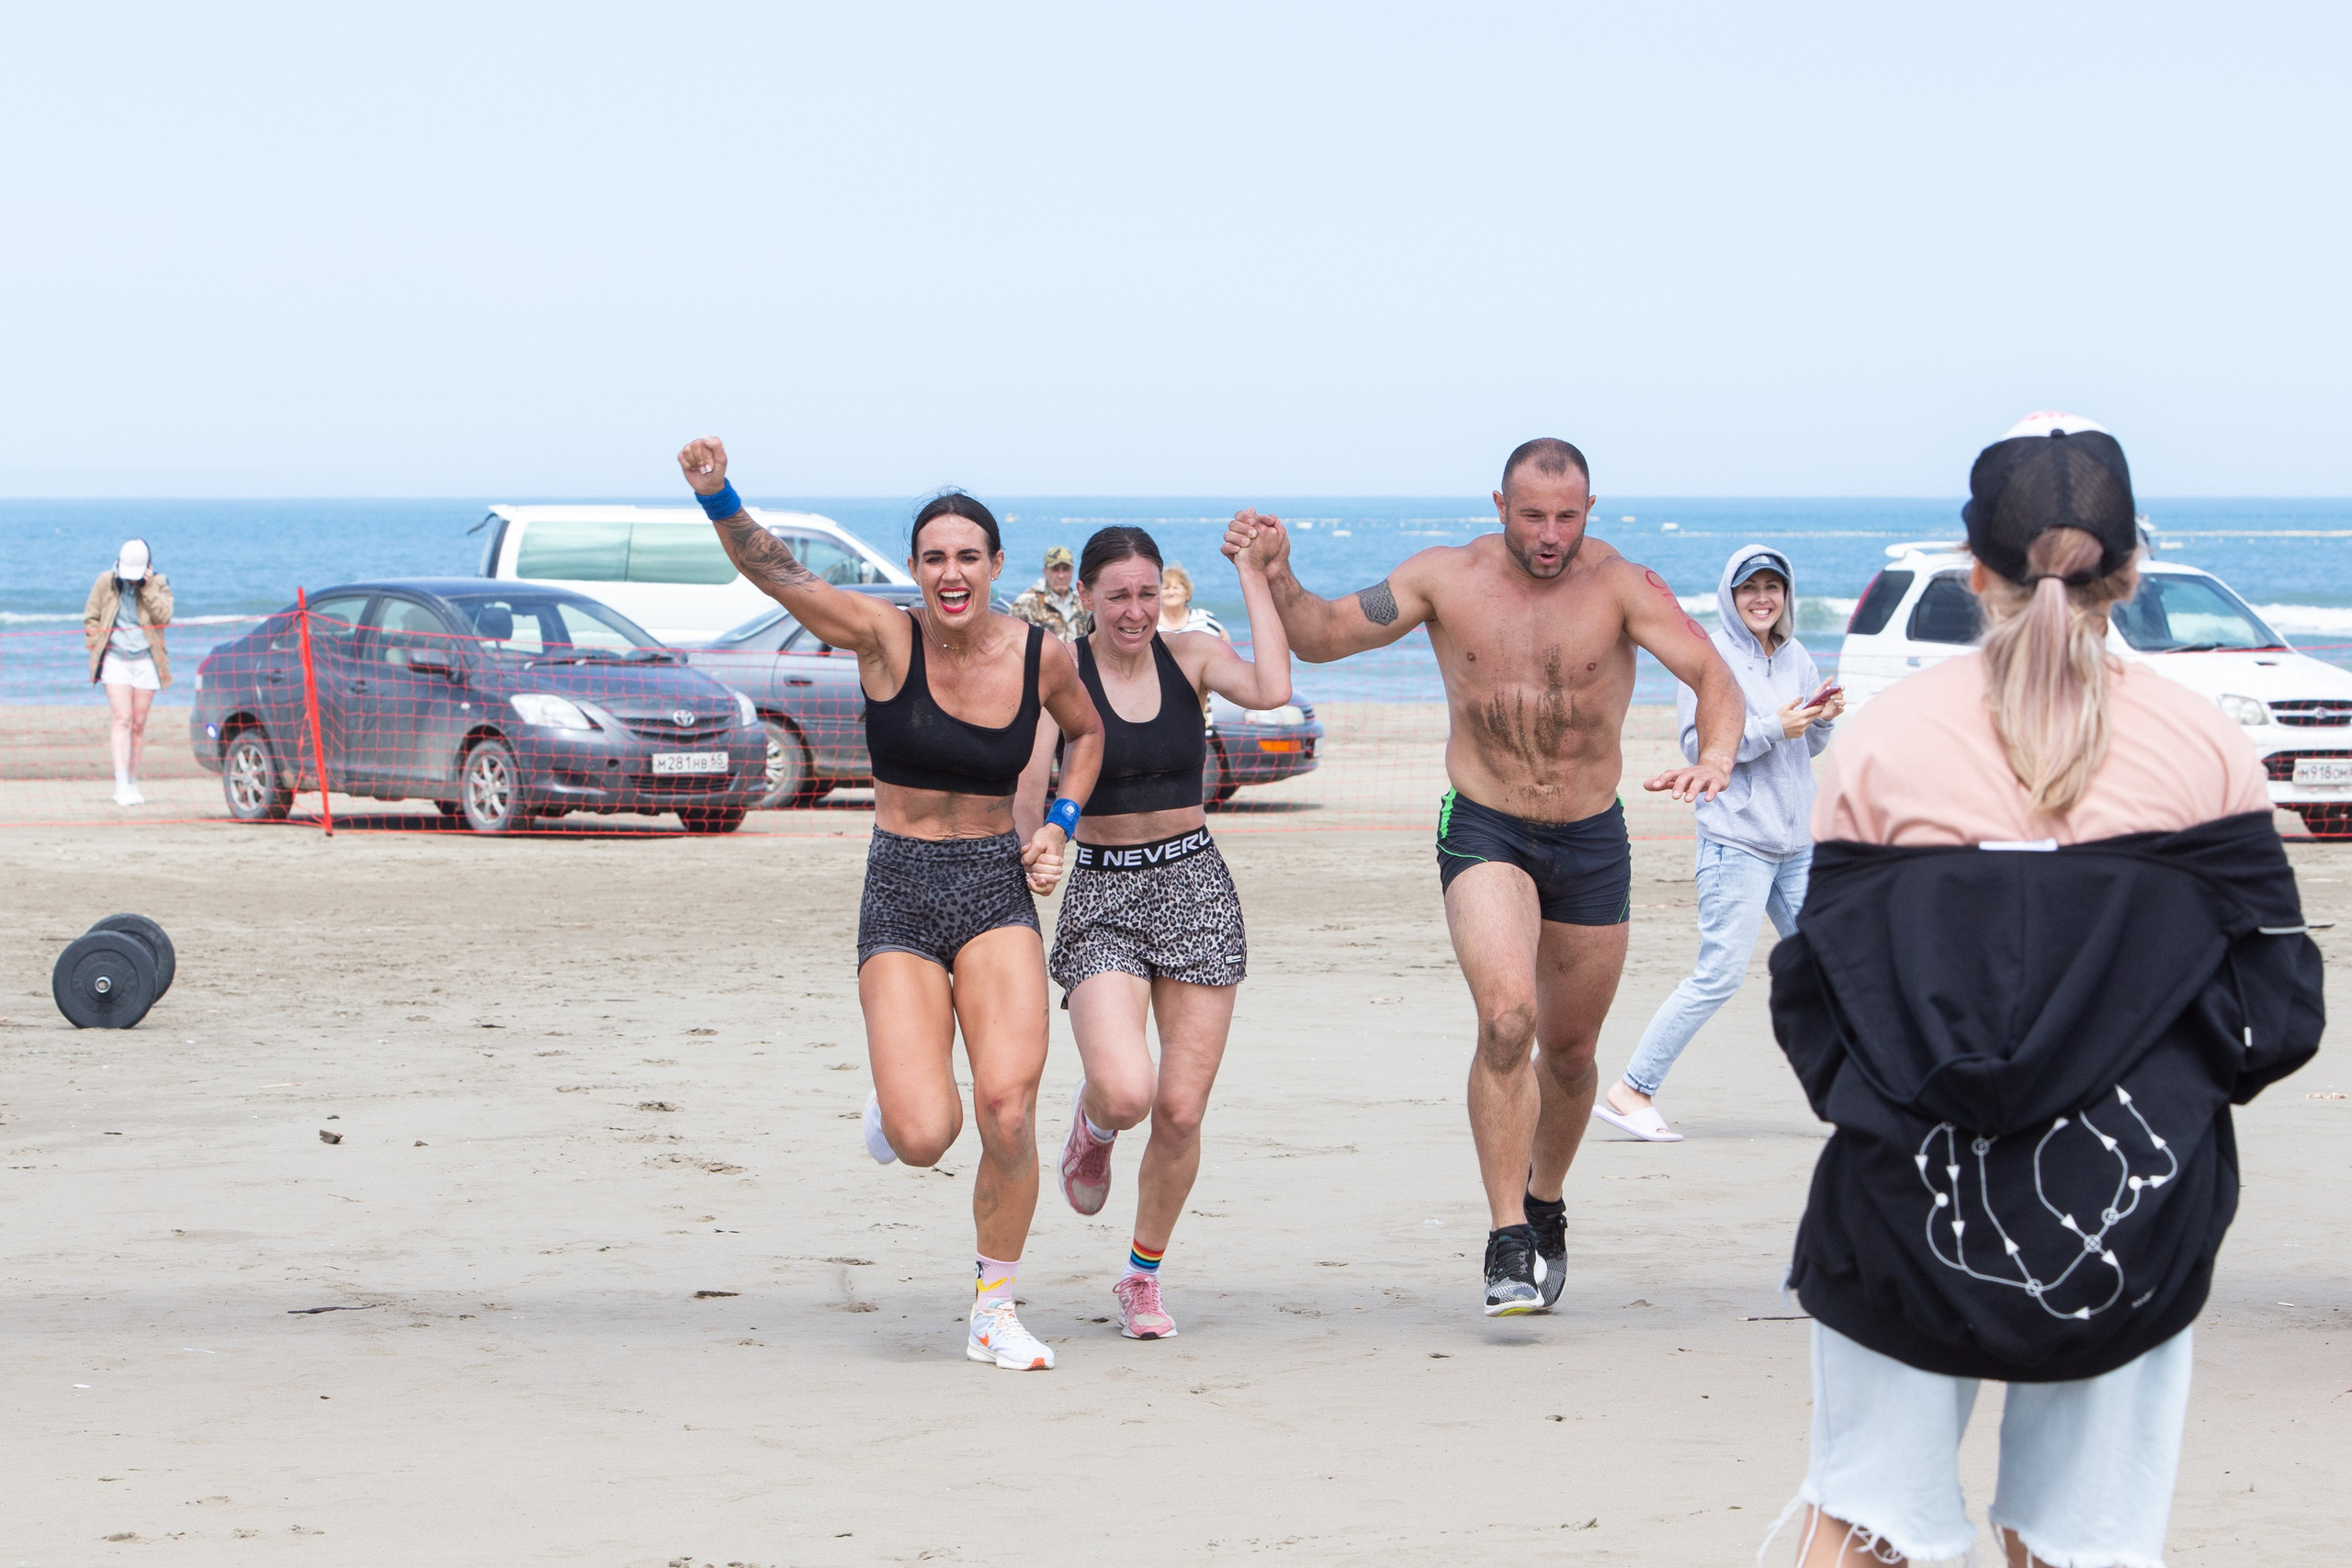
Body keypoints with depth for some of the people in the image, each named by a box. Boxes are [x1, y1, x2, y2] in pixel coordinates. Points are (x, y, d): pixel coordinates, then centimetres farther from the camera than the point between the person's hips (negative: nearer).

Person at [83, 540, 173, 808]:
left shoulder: (158, 584, 1)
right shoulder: (106, 582, 1)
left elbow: (163, 617, -13)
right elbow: (90, 618, 10)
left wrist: (149, 587, -17)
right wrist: (96, 646, 1)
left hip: (146, 660, 1)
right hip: (116, 659, -1)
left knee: (139, 724, 4)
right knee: (123, 720, -13)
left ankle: (133, 783, 13)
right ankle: (121, 785, -19)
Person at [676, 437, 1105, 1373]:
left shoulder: (1041, 656, 0)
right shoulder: (885, 637, -7)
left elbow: (1086, 731, 22)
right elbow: (773, 571, -18)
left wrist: (1059, 827, 7)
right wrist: (715, 494, -35)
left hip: (998, 898, 2)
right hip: (899, 899, -2)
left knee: (1009, 1114, -15)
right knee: (923, 1140, -15)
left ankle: (995, 1314, 6)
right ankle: (900, 1100, 26)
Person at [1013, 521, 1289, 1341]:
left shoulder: (1192, 655, 2)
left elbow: (1271, 689, -18)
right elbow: (1026, 802, -10)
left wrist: (1253, 578, -13)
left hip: (1195, 888, 2)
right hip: (1101, 898, -2)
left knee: (1180, 1112, 1)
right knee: (1124, 1092, -24)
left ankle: (1144, 1274, 24)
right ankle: (1092, 1125, 15)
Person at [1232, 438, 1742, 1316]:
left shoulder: (1621, 586, -11)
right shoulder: (1447, 578, -6)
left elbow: (1712, 675, -21)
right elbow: (1320, 637, 2)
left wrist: (1715, 757, -41)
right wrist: (1274, 576, -17)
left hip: (1592, 842, 2)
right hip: (1483, 829, -1)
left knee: (1569, 1048, 15)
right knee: (1507, 1018, -24)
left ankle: (1544, 1205, 43)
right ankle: (1509, 1246, -20)